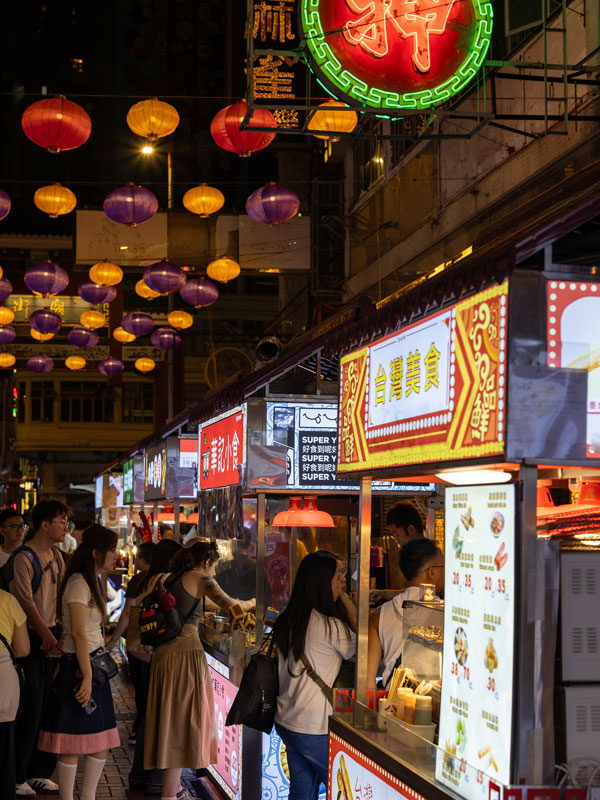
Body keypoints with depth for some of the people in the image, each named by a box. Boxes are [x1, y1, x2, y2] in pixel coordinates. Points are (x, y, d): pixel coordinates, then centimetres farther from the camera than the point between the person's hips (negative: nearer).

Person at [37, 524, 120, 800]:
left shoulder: (91, 582, 16)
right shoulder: (78, 584, -14)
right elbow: (78, 633, -20)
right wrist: (87, 675, -21)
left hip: (94, 664, 10)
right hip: (79, 667, -10)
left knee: (102, 741, 10)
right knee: (73, 744, -4)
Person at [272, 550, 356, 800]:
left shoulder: (286, 621, 5)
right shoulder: (329, 626, -20)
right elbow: (358, 649, -6)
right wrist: (345, 599, -3)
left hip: (286, 721, 8)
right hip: (315, 729, -8)